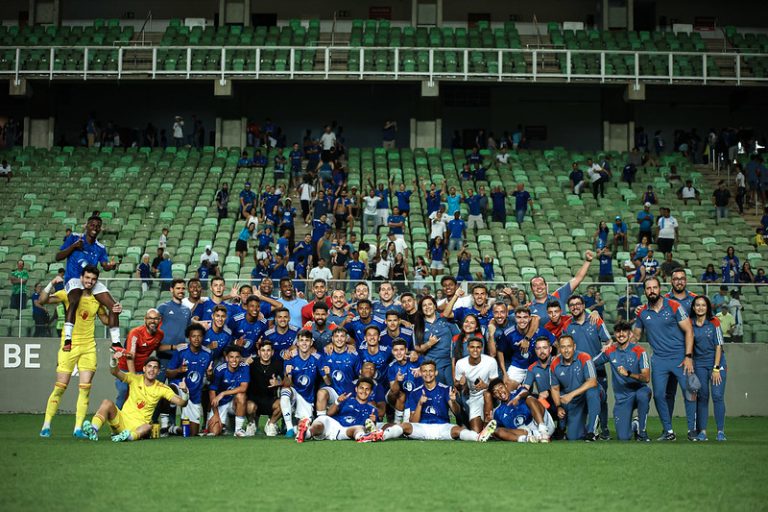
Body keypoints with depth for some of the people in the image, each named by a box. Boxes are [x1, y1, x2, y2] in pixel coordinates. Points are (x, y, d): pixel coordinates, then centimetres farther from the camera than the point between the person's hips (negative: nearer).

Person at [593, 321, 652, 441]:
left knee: (643, 395, -41)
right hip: (621, 397, 2)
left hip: (639, 389, -2)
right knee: (623, 437, -14)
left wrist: (628, 374, -30)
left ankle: (641, 430, -18)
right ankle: (632, 426, 24)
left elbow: (646, 378, -17)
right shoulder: (610, 351, 3)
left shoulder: (639, 351, -7)